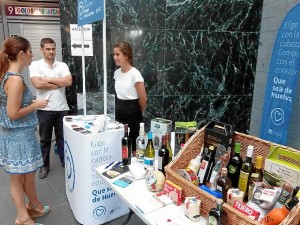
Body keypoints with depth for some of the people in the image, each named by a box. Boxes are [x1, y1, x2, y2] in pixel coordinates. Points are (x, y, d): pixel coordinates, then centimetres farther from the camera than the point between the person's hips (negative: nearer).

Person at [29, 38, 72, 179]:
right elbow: (38, 84, -17)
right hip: (44, 109, -1)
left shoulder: (62, 65, 4)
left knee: (62, 137, 14)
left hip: (61, 108, 2)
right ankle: (44, 165, 28)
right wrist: (59, 83, -10)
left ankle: (66, 162, 30)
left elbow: (69, 82, -11)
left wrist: (48, 79, -10)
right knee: (45, 139, 12)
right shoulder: (35, 65, -2)